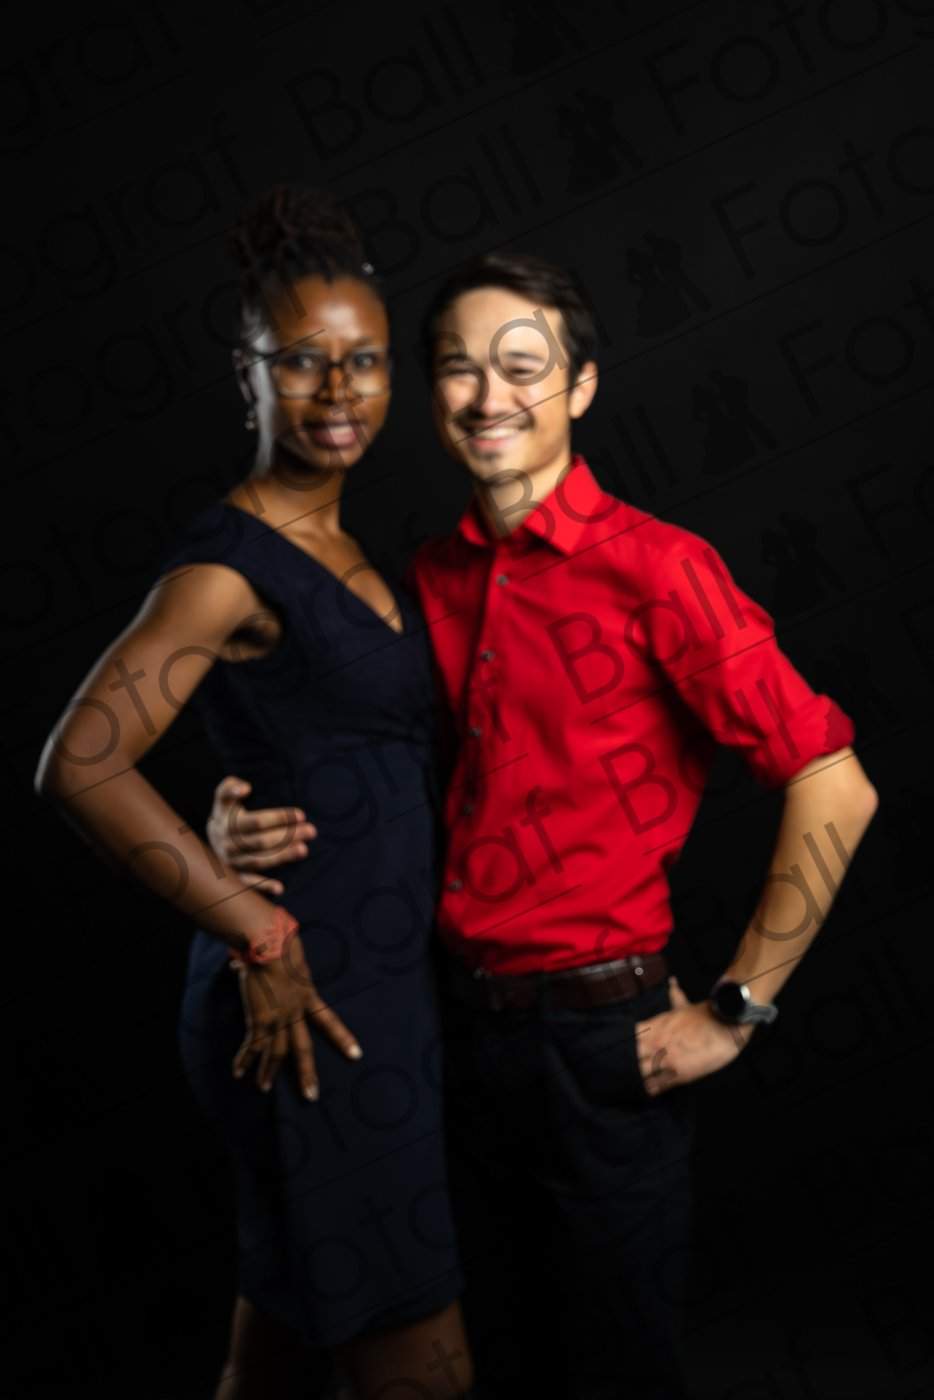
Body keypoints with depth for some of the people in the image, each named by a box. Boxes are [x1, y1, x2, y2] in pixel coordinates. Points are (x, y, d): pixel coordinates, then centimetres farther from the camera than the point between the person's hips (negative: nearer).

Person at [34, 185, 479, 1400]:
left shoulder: (347, 549, 13)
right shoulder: (232, 560, -14)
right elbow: (80, 765, -23)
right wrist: (257, 934, -19)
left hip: (376, 984, 8)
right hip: (311, 1005, -8)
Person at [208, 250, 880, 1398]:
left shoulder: (654, 569, -14)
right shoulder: (429, 579, 4)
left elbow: (834, 788, -17)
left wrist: (731, 1012, -13)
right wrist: (248, 825, -6)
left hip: (601, 1038, -5)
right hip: (460, 1018, 5)